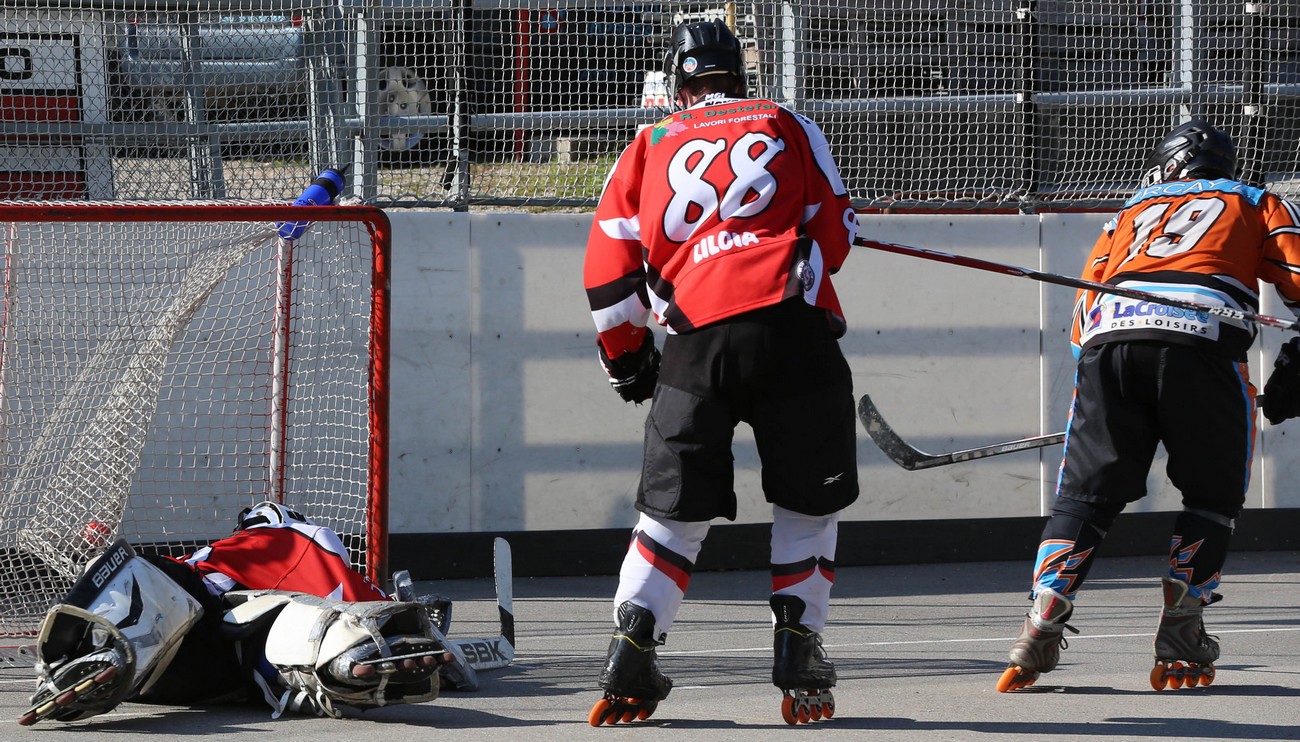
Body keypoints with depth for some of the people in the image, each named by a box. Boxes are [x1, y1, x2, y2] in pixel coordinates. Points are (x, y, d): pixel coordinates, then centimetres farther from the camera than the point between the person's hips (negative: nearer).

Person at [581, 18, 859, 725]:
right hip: (794, 327, -1)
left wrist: (625, 357, 24)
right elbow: (834, 231, 14)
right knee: (809, 501, 13)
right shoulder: (786, 127, 17)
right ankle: (797, 652, 6)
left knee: (676, 508, 9)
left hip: (697, 343, 1)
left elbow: (608, 266, 13)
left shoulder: (650, 148, 18)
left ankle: (630, 655, -3)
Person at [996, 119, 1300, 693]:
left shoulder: (1131, 213, 36)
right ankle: (1180, 639, 5)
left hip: (1109, 338, 2)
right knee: (1214, 494, 15)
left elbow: (1083, 309, 28)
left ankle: (1041, 629, -4)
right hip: (1201, 340, -2)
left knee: (1085, 491, 10)